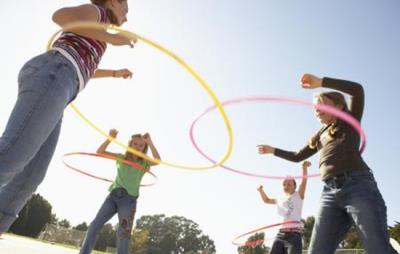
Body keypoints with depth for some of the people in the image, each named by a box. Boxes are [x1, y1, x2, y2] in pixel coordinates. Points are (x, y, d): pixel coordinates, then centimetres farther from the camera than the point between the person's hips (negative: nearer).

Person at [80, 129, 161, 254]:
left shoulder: (144, 163, 7)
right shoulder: (121, 158, 12)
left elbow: (158, 160, -15)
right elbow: (100, 151, 5)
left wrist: (149, 142, -16)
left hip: (129, 199, -2)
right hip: (113, 196, 3)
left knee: (124, 232, -13)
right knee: (94, 226, -5)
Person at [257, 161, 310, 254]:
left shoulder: (298, 196, 9)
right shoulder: (280, 200, 23)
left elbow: (304, 181, -6)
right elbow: (266, 200, 39)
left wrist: (304, 167, -20)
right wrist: (261, 190, 22)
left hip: (294, 234, -5)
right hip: (280, 234, 5)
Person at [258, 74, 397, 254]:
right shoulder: (320, 135, 30)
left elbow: (357, 90, -2)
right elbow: (297, 157, 40)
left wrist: (320, 82, -3)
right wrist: (273, 150, 39)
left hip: (358, 186, -5)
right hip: (330, 194, 5)